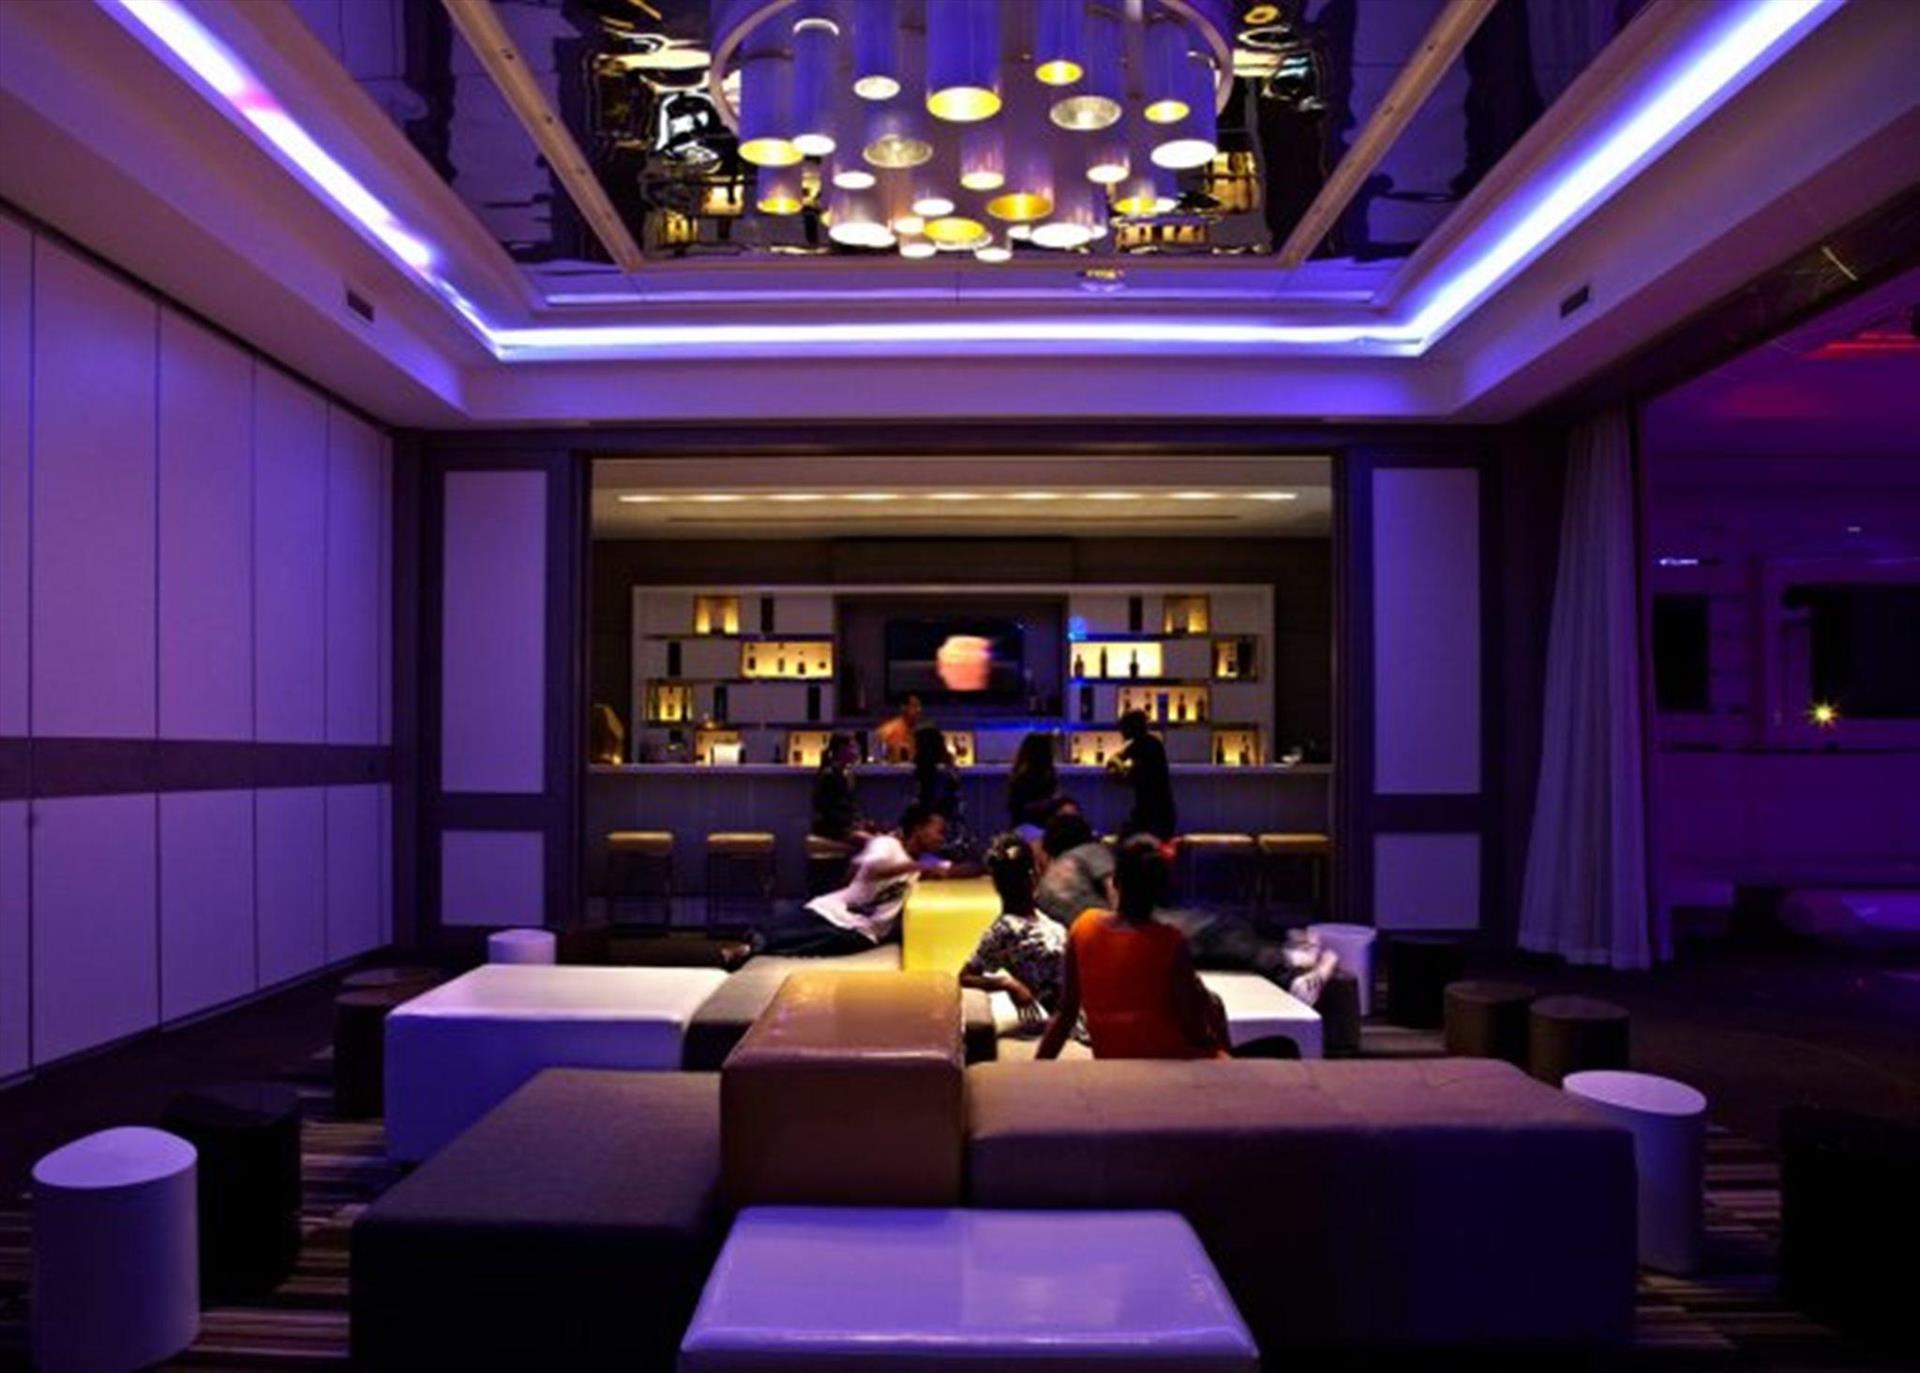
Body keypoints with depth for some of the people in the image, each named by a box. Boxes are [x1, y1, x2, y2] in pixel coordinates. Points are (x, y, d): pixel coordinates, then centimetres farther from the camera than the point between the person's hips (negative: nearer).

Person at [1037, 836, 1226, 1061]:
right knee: (1211, 1005, 22)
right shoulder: (1170, 943, -20)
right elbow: (1195, 1032, -15)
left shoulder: (1084, 927, -8)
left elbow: (1065, 1013, -4)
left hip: (1111, 1062, 5)